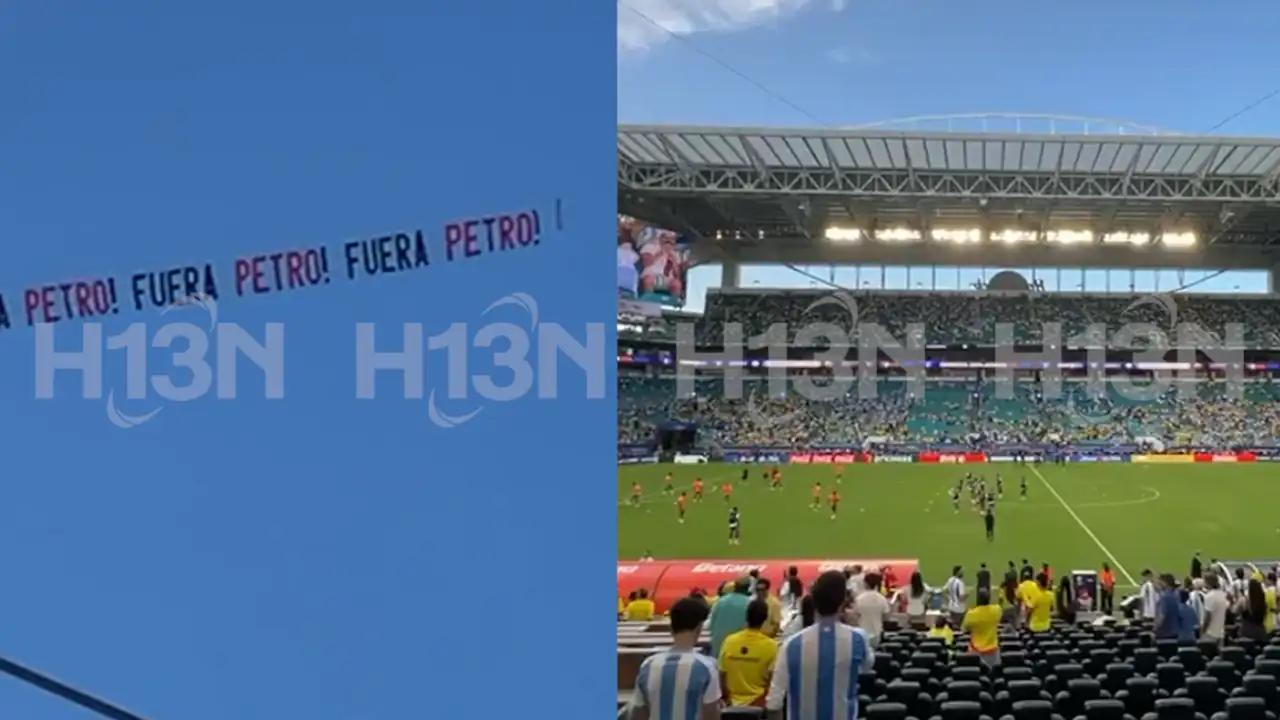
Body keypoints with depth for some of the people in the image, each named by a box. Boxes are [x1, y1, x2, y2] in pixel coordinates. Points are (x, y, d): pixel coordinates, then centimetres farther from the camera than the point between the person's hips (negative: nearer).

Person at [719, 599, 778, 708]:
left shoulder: (729, 641, -6)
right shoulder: (770, 645, -15)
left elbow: (722, 677, 1)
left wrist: (727, 700, 13)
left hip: (734, 704, 4)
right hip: (759, 704, -4)